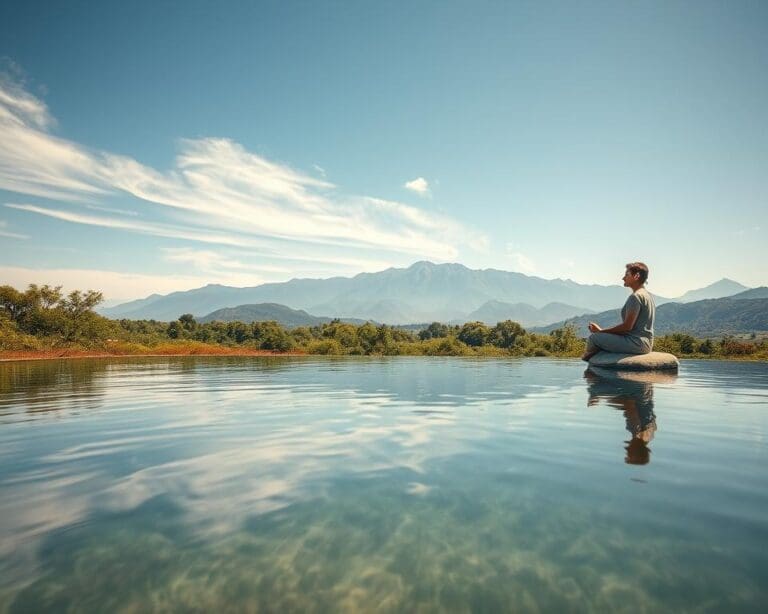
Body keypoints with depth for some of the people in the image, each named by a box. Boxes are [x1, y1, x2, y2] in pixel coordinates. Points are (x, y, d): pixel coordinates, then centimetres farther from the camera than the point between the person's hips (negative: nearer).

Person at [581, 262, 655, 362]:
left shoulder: (636, 296, -15)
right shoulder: (648, 295, 18)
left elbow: (627, 326, -21)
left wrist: (601, 331, -11)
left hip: (635, 343, -11)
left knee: (593, 338, -11)